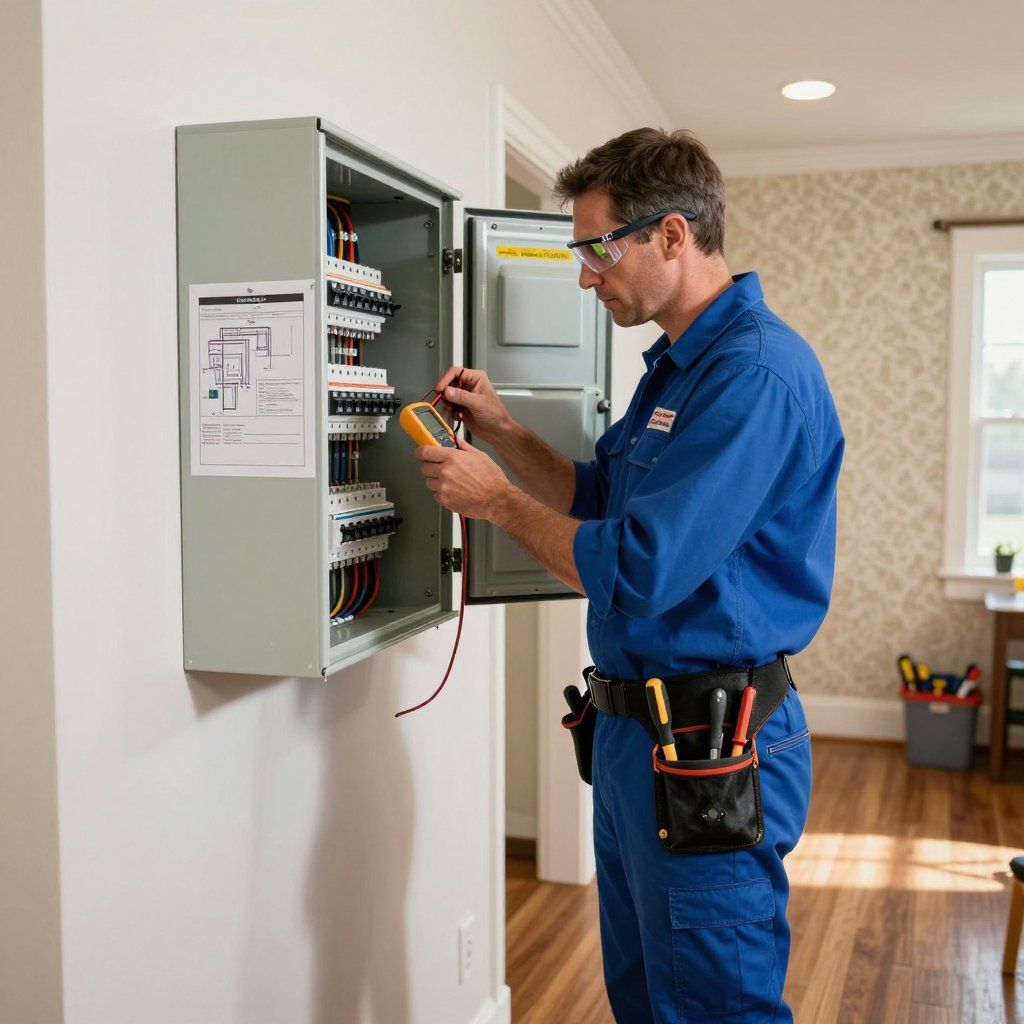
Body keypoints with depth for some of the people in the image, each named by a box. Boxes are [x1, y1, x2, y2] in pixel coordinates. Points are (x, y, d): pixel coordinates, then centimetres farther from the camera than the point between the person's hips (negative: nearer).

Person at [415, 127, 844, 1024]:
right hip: (636, 727, 10)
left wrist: (496, 499, -13)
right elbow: (601, 500, 20)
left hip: (710, 749, -10)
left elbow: (635, 571, -26)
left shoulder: (755, 371, -21)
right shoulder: (678, 363, 13)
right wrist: (502, 429, 6)